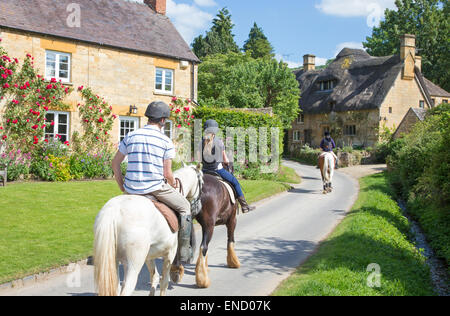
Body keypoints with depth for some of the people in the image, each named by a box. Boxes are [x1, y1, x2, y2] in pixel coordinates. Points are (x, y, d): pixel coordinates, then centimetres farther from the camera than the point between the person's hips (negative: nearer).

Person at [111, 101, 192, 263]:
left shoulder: (131, 136, 6)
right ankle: (184, 251, 14)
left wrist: (122, 187, 18)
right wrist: (174, 185, 14)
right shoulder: (166, 141, -5)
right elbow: (167, 173, -7)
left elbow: (115, 163, 9)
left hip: (131, 189, 3)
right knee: (185, 207, 16)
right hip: (156, 187, -3)